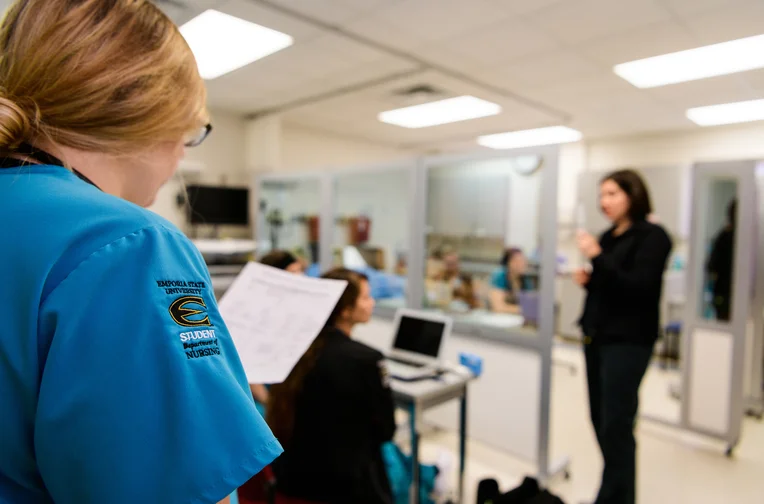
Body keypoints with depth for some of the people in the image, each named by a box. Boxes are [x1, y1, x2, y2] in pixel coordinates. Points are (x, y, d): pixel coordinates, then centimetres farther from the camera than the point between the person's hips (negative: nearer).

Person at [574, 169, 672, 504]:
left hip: (627, 341, -7)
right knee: (601, 420, 12)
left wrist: (597, 257, -21)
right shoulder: (609, 236, 13)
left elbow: (638, 288, -18)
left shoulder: (652, 236, -7)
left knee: (615, 425, -3)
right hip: (597, 336, 7)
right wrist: (587, 280, 1)